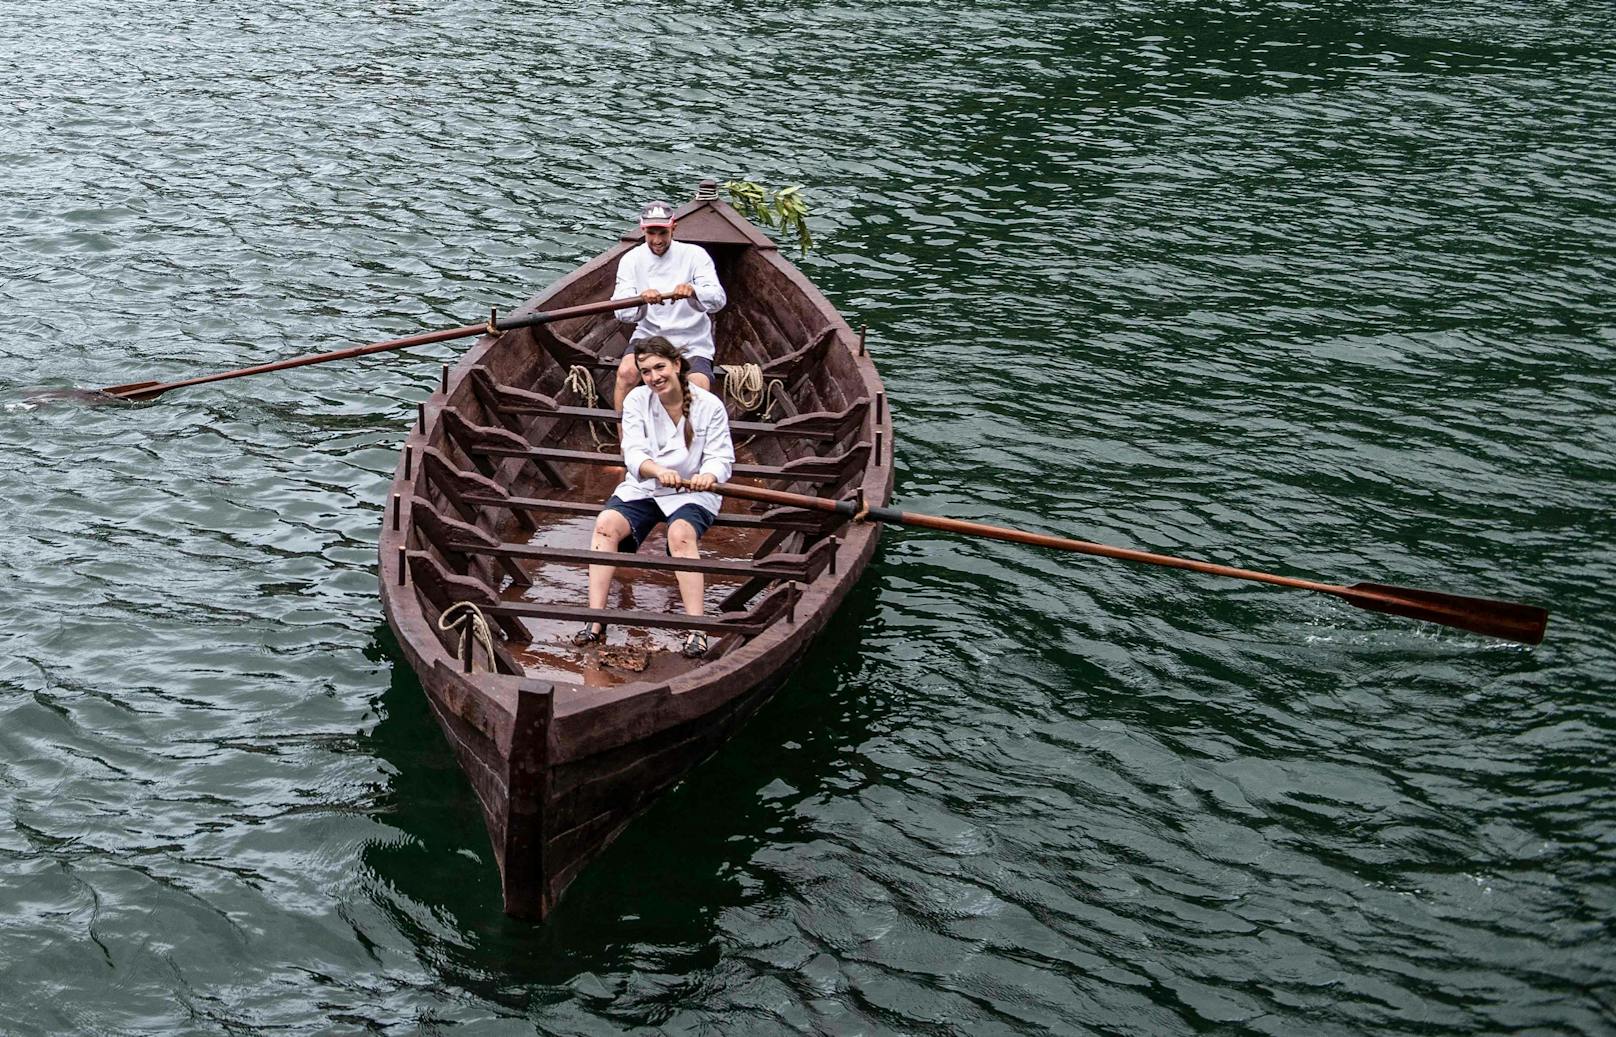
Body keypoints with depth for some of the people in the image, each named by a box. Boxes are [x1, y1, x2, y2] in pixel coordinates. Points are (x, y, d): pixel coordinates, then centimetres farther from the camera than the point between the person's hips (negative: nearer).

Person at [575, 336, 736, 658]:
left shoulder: (709, 405, -5)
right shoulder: (637, 400, 0)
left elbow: (721, 457, -10)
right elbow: (633, 453, -11)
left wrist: (709, 475, -36)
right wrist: (658, 471, -35)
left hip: (692, 493, -2)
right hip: (642, 487, 3)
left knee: (681, 534, -35)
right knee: (606, 523, -26)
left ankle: (696, 629, -38)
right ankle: (595, 621, -28)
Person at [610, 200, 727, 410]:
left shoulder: (695, 255, -6)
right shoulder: (632, 260, 0)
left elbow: (718, 299, -20)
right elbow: (621, 312, -12)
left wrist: (693, 291, -43)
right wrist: (641, 300, -36)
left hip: (692, 343, -1)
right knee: (626, 372, -28)